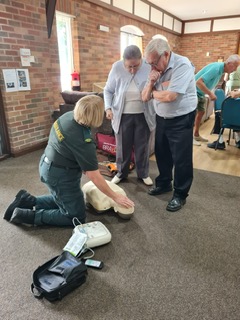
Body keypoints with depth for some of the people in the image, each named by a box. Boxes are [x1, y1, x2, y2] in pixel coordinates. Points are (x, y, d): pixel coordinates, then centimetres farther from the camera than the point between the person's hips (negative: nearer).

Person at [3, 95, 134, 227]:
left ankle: (27, 200, 19)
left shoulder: (69, 115, -7)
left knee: (64, 199, 28)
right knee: (77, 217, 6)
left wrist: (83, 165, 11)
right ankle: (30, 215, 2)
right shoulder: (83, 142, -30)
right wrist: (115, 197, -10)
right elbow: (94, 177, -22)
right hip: (60, 175, -8)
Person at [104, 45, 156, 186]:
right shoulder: (117, 68, -8)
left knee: (142, 146, 11)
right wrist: (108, 108, -9)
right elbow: (108, 90, 3)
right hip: (123, 115, 1)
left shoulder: (149, 68, -10)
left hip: (143, 115, 0)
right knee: (122, 146, 11)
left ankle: (143, 173, 31)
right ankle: (121, 173, 32)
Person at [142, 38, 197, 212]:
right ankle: (164, 183, 37)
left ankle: (180, 194, 18)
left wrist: (153, 92, -10)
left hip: (181, 120, -7)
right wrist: (151, 83, -16)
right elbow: (145, 97, 3)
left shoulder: (182, 65, -19)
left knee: (181, 159, 1)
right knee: (162, 154, 17)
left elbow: (169, 96, -29)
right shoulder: (156, 68, 2)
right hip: (161, 119, 7)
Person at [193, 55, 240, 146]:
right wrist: (210, 93, -27)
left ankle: (196, 135, 21)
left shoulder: (221, 69, 4)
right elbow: (199, 82, -32)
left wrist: (210, 93, 2)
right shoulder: (216, 68, -25)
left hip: (200, 93, 10)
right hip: (194, 91, -10)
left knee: (201, 112, 12)